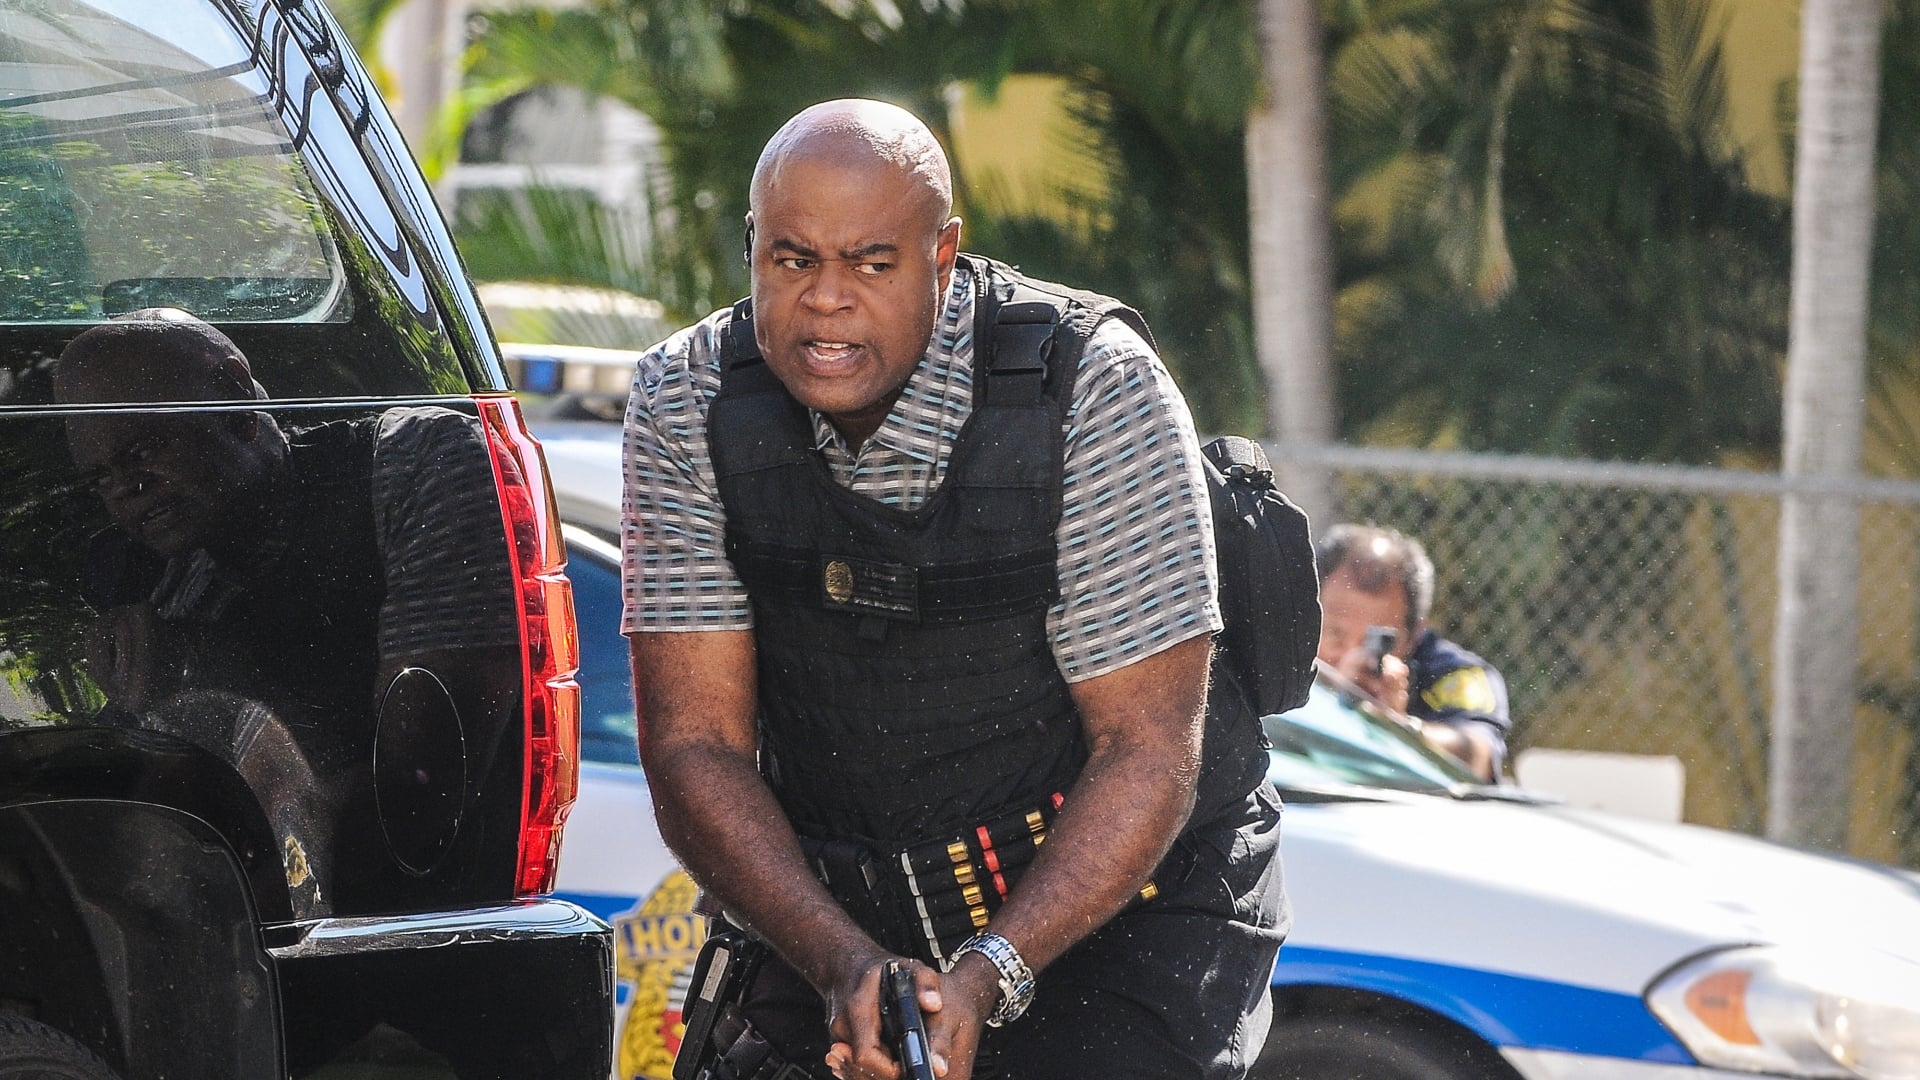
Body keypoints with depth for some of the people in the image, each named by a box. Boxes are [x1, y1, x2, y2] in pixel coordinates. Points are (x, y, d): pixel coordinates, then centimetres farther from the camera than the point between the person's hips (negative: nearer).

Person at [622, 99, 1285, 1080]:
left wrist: (986, 978, -28)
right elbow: (695, 744, -9)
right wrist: (844, 965, -23)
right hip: (840, 916, 3)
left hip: (1122, 904, -3)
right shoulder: (684, 405, -8)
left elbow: (1146, 755, -16)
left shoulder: (1101, 396, -17)